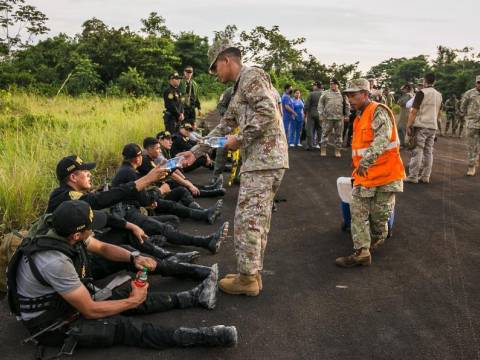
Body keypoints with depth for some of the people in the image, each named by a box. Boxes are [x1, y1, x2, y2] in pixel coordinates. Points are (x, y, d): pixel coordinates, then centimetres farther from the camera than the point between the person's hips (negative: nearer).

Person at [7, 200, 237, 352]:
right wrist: (132, 301, -17)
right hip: (50, 324, -8)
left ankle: (194, 297, 10)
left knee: (129, 289, 3)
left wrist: (133, 258, -9)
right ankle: (204, 337, -18)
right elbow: (91, 311, -29)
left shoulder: (64, 233, -12)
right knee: (122, 327, -17)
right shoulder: (55, 262, -37)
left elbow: (102, 248, 8)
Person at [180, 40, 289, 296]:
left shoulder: (251, 75, -6)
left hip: (262, 160, -10)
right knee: (258, 220, 13)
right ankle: (252, 274, 22)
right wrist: (196, 152, 26)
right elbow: (224, 127, 28)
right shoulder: (240, 88, 25)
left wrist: (240, 139, -14)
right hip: (265, 160, 10)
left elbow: (268, 110, -21)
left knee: (247, 220, -4)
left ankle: (247, 278, 6)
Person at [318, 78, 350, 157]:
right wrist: (321, 114, -3)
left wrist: (346, 115, 8)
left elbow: (347, 105, 13)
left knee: (338, 135, 6)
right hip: (327, 118, -1)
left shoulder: (342, 94, 8)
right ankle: (323, 150, 9)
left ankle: (337, 150, 14)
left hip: (339, 118, 2)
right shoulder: (325, 93, 4)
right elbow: (320, 104, 4)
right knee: (325, 133, 1)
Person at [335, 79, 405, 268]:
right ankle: (362, 252, 0)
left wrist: (367, 160, -38)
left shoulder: (378, 112, -12)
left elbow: (382, 138, -28)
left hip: (384, 173, -8)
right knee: (358, 211, -1)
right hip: (363, 174, 8)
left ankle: (377, 238, 31)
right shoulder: (359, 117, 16)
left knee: (379, 213, 2)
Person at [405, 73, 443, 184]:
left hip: (421, 126, -6)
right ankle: (425, 177, 10)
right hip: (433, 127, 6)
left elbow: (414, 112, -13)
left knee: (417, 151, -5)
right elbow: (438, 113, 20)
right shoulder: (439, 95, 13)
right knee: (428, 152, 7)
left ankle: (413, 176, -5)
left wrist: (408, 126, -11)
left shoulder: (421, 93, -8)